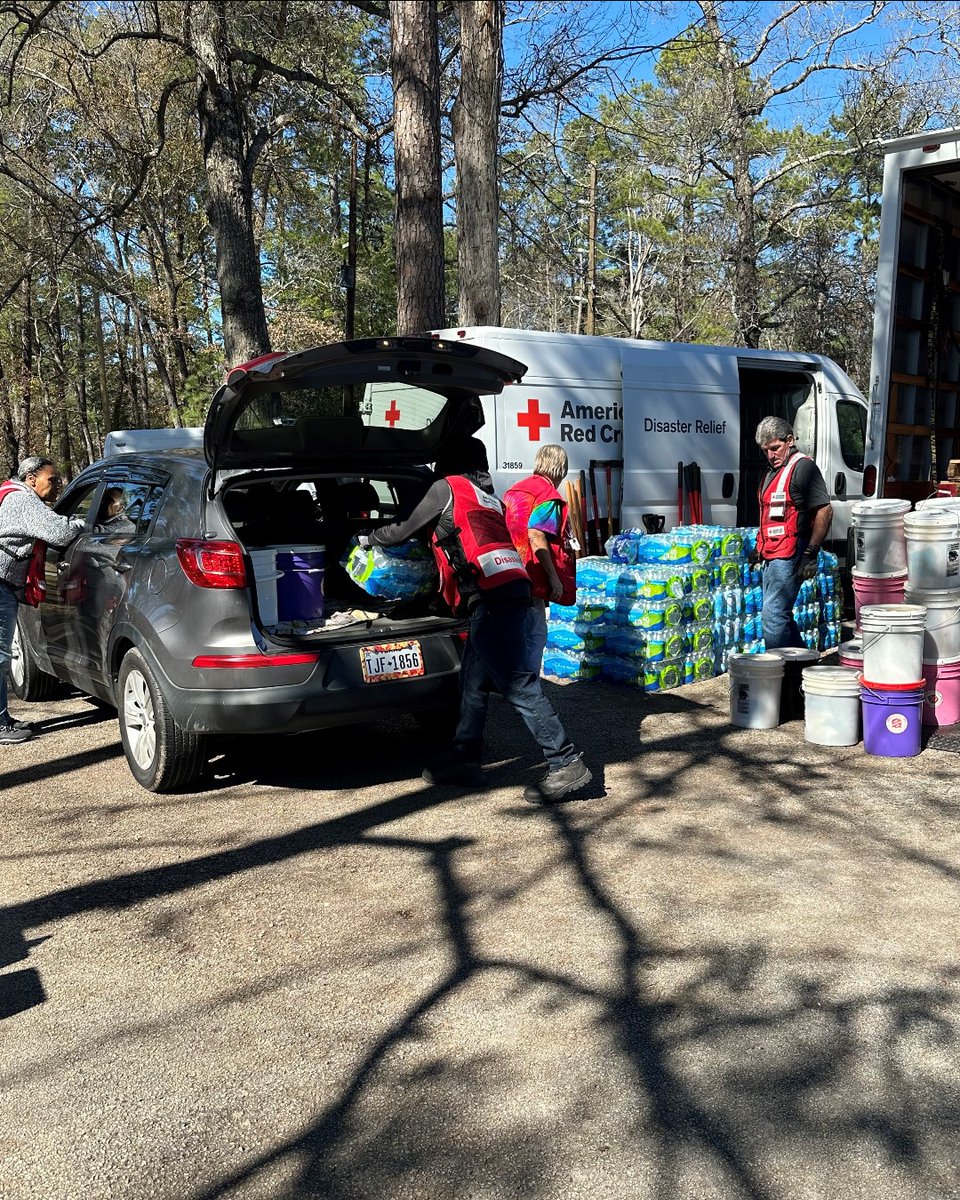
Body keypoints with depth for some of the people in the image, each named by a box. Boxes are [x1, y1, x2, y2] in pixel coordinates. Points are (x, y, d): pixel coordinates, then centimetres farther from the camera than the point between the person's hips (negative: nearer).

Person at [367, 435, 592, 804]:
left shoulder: (447, 487, 5)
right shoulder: (487, 496, 27)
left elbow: (405, 530, 12)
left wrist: (369, 537, 30)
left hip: (492, 598, -9)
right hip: (510, 593, 9)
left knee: (519, 686, -10)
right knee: (473, 680, 15)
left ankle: (566, 763, -9)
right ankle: (465, 757, 22)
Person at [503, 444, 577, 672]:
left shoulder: (514, 490, 16)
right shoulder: (547, 494, -10)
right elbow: (536, 535, -21)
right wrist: (554, 577, -19)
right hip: (531, 576, -9)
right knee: (536, 636, -5)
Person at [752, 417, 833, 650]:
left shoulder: (803, 467, -10)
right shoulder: (772, 470, 19)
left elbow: (825, 511, -17)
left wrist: (811, 553, -20)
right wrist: (760, 547, 27)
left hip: (790, 554, -10)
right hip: (772, 556, 10)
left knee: (773, 615, -13)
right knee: (781, 614, 14)